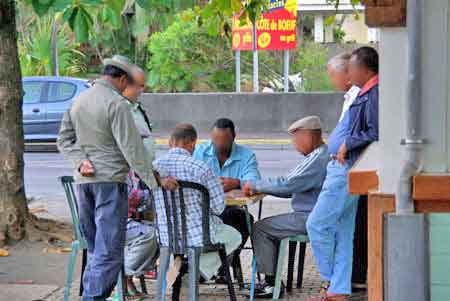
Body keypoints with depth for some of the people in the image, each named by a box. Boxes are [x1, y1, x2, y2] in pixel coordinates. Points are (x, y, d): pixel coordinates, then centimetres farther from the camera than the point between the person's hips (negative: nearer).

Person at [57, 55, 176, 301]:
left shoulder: (79, 100, 11)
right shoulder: (116, 103, -12)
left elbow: (64, 140, 12)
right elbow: (132, 148, -15)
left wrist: (81, 161, -2)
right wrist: (156, 180, -12)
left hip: (83, 180, 8)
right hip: (109, 180, -8)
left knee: (94, 247, 15)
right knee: (109, 250, -7)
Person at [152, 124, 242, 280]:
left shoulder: (154, 166, -4)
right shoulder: (200, 167, -17)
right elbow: (218, 207, -12)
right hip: (199, 236, -6)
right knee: (234, 237, 26)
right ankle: (199, 268, 5)